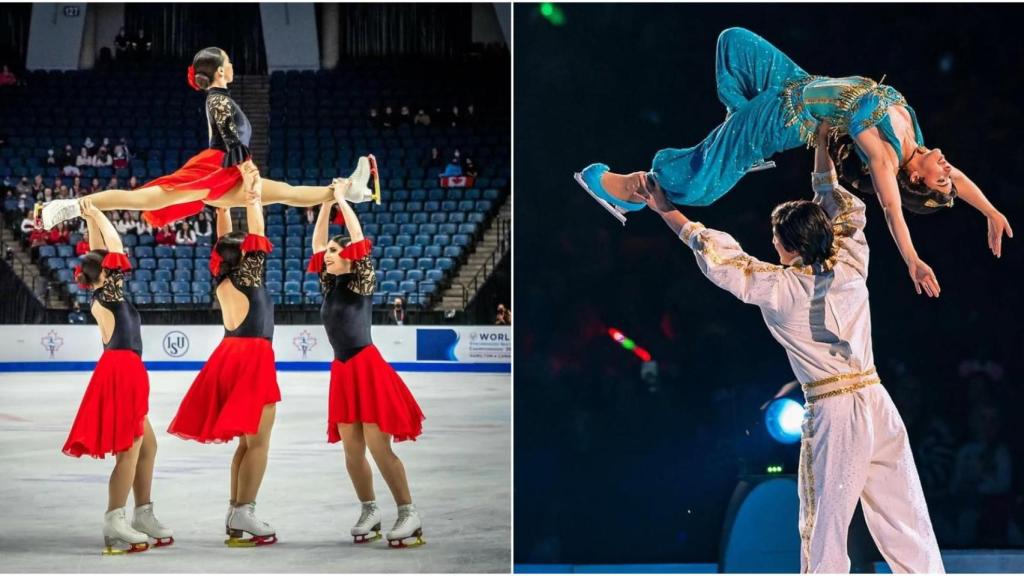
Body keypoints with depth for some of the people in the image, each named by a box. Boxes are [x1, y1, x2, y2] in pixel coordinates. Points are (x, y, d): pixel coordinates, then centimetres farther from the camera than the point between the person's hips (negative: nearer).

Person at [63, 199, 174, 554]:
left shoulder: (101, 297, 11)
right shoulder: (109, 292, -10)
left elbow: (101, 253, 17)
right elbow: (117, 247, -9)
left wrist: (91, 219, 17)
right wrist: (96, 216, -3)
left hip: (123, 371, 10)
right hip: (122, 370, -10)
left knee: (146, 445, 14)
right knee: (129, 450, -7)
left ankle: (143, 515, 18)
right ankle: (114, 522, -7)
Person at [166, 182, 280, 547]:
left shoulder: (222, 277, 5)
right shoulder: (250, 274, -11)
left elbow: (225, 239, 15)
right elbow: (256, 234, -10)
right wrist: (253, 200, -3)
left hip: (230, 354, 8)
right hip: (253, 356, -8)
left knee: (246, 441, 14)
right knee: (257, 442, -6)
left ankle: (236, 514, 13)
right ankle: (243, 517, -11)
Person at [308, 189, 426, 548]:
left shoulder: (361, 283, -3)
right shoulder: (330, 286, 13)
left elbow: (358, 238, -10)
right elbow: (316, 242, 17)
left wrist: (341, 199, -3)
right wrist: (325, 204, 13)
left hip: (367, 366, -7)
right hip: (342, 371, 7)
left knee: (378, 447, -12)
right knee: (352, 450, 5)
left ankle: (409, 515, -10)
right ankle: (370, 512, 15)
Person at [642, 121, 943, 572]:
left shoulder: (777, 288, -5)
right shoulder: (851, 268, 4)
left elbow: (718, 255, 6)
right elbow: (843, 208, 20)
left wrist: (666, 211, 16)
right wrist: (822, 148, 28)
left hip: (833, 415, -4)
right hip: (877, 404, 4)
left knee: (825, 526, 2)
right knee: (904, 518, 6)